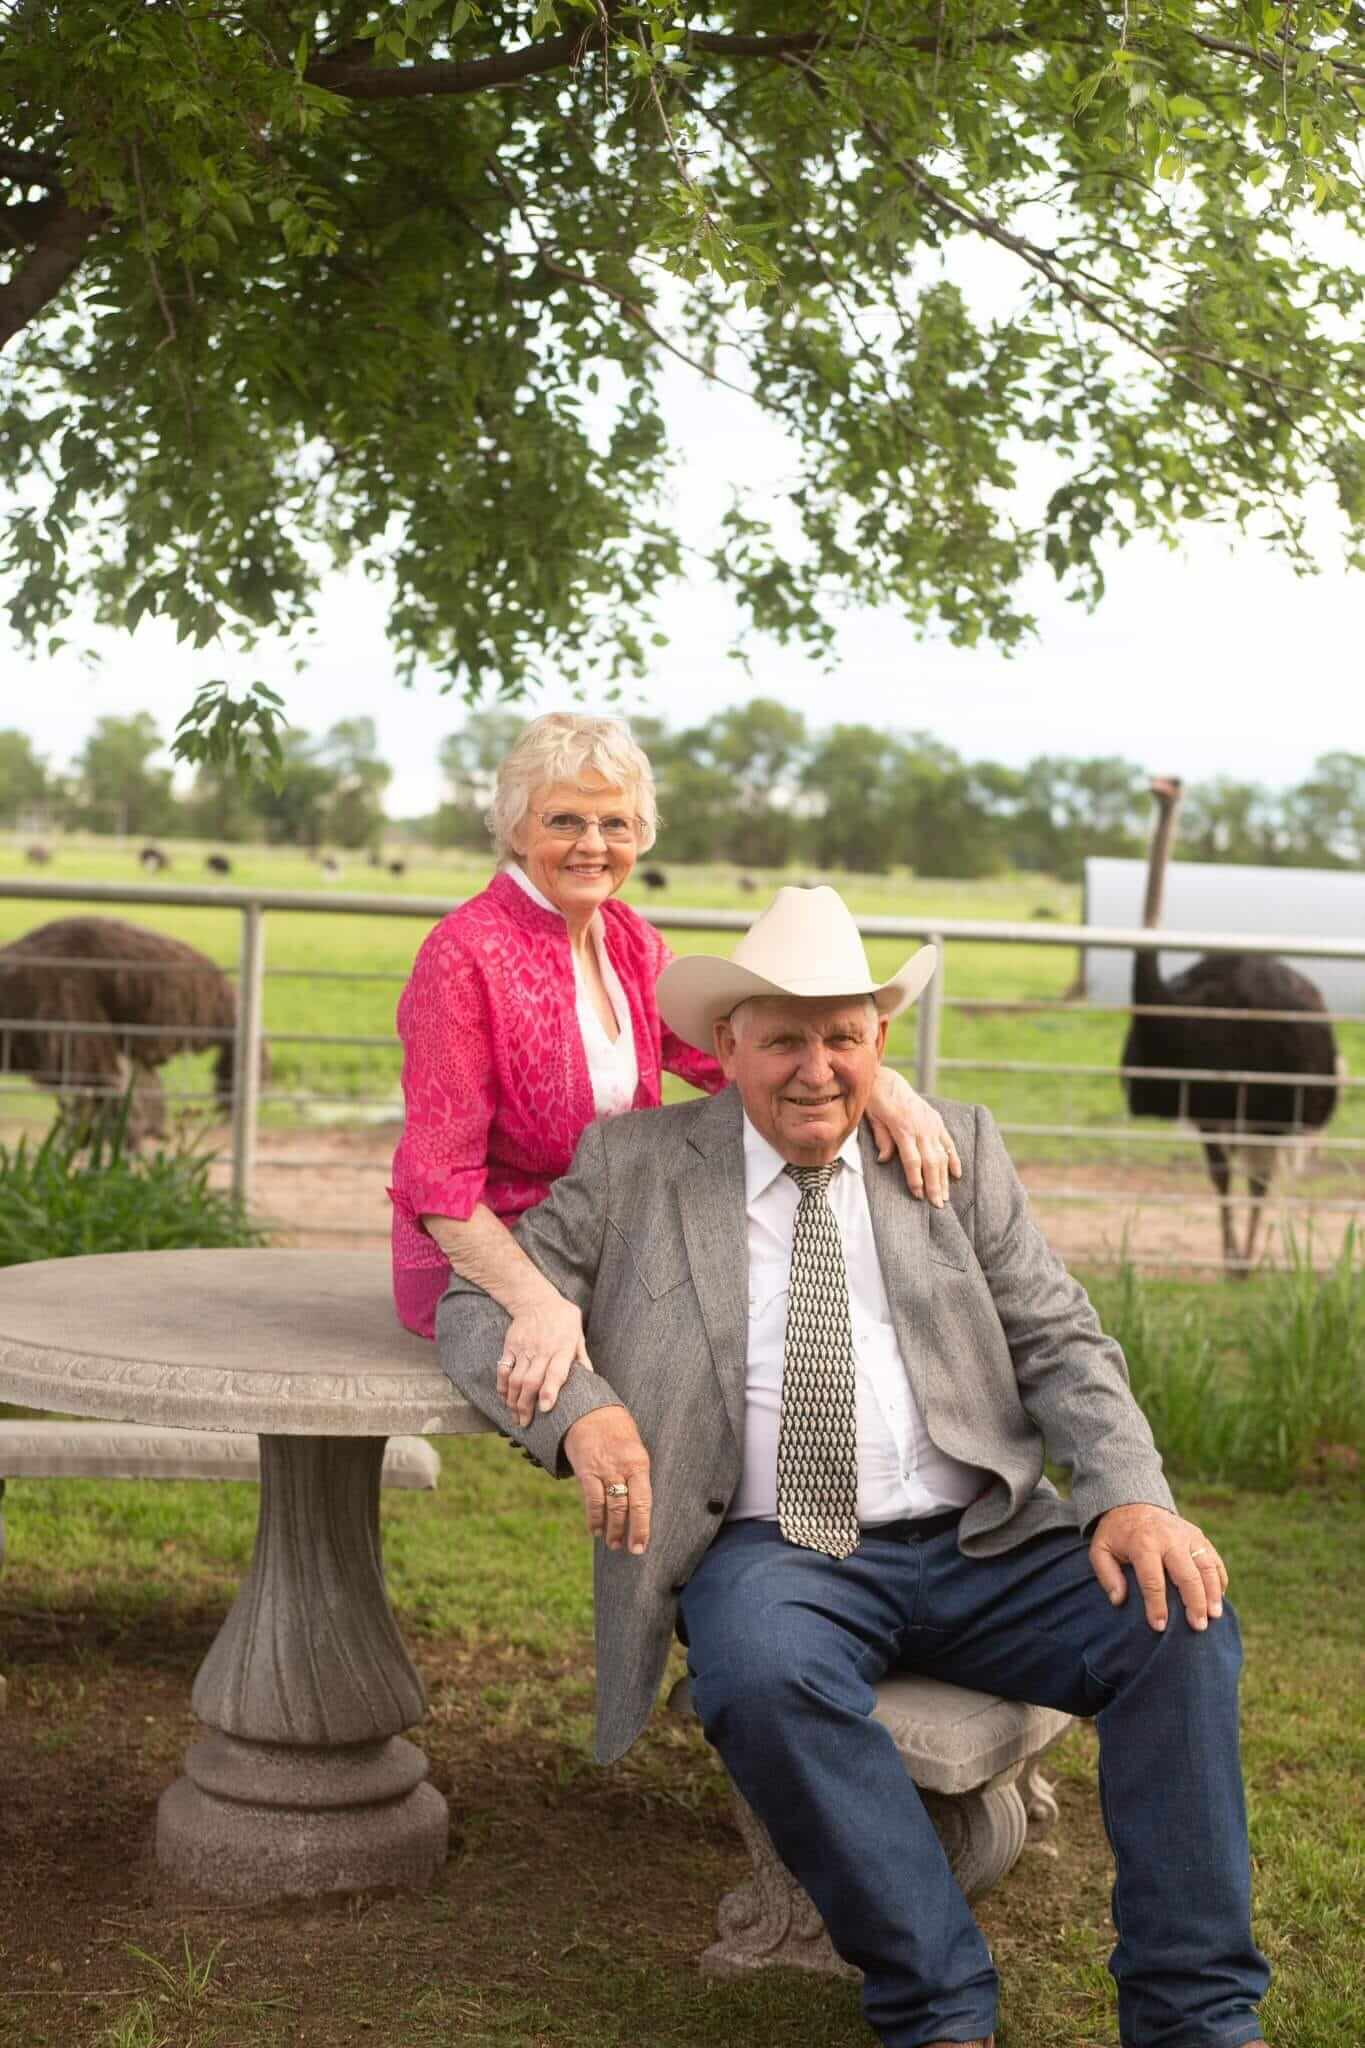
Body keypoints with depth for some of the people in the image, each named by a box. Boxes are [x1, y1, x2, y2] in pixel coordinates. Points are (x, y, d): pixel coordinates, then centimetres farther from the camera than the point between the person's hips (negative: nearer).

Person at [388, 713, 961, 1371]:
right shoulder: (465, 954, -16)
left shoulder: (629, 941, 7)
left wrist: (875, 1083, -26)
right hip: (481, 1271, -7)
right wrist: (537, 1302, -34)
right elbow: (439, 1178, -20)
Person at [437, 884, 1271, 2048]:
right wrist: (581, 1409, -18)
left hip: (982, 1543, 2)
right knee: (765, 1676, -35)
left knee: (1180, 1621, -22)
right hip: (771, 1555, -2)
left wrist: (1132, 1499, -11)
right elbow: (478, 1304, 4)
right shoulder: (634, 1167, 8)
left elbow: (1059, 1341, 8)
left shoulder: (958, 1152, 13)